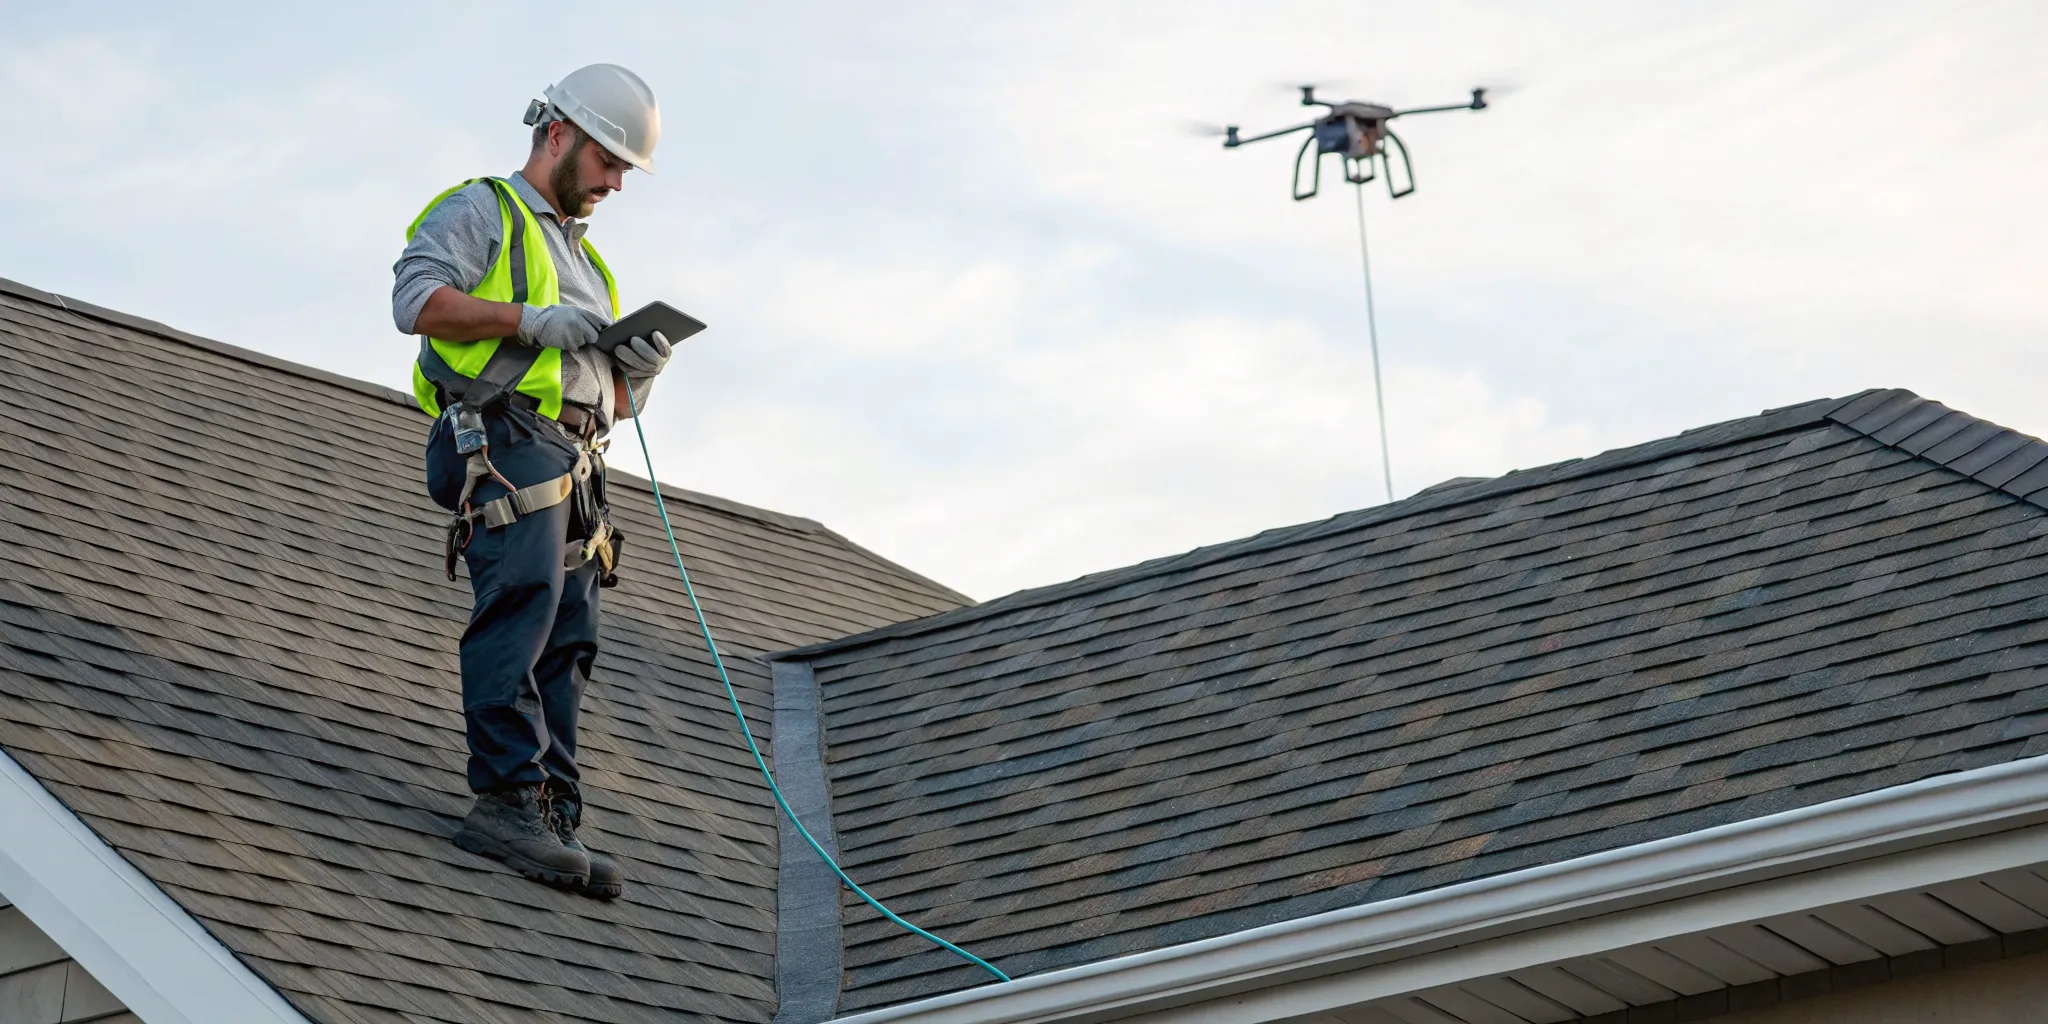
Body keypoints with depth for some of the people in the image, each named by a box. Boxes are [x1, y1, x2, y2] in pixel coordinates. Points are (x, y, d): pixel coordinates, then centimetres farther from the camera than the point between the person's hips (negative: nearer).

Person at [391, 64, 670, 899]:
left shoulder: (583, 258, 34)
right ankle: (509, 799, -33)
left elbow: (606, 403, 32)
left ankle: (551, 825, -6)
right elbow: (416, 298, -10)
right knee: (522, 605, -25)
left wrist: (636, 373, 9)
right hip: (505, 440, -9)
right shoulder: (481, 212, 9)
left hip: (573, 466, 9)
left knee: (564, 646, -1)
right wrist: (532, 318, -13)